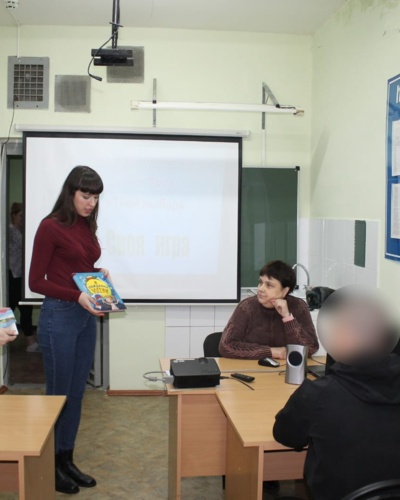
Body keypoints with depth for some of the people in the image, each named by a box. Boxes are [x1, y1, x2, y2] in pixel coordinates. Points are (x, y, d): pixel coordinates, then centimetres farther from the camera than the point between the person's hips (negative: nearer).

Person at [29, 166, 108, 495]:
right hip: (59, 317, -7)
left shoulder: (87, 227, 9)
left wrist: (100, 275, 0)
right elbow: (36, 281, -13)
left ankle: (66, 460, 27)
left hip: (86, 318, 8)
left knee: (76, 394, 14)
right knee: (58, 393, 4)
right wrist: (77, 297, -23)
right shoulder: (50, 227, -13)